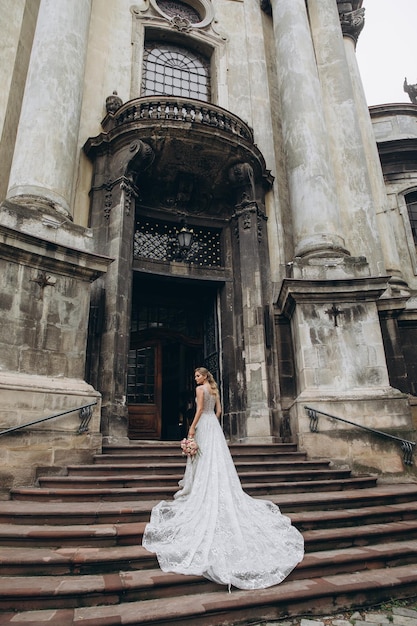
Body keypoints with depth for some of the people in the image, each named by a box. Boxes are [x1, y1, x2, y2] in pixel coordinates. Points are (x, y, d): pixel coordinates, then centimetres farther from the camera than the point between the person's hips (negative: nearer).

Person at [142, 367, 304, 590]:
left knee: (205, 459, -5)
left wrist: (192, 427, -13)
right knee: (218, 457, 8)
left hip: (204, 424, -8)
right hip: (214, 424, 8)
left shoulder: (200, 389, -7)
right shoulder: (215, 390, 15)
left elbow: (200, 409, -15)